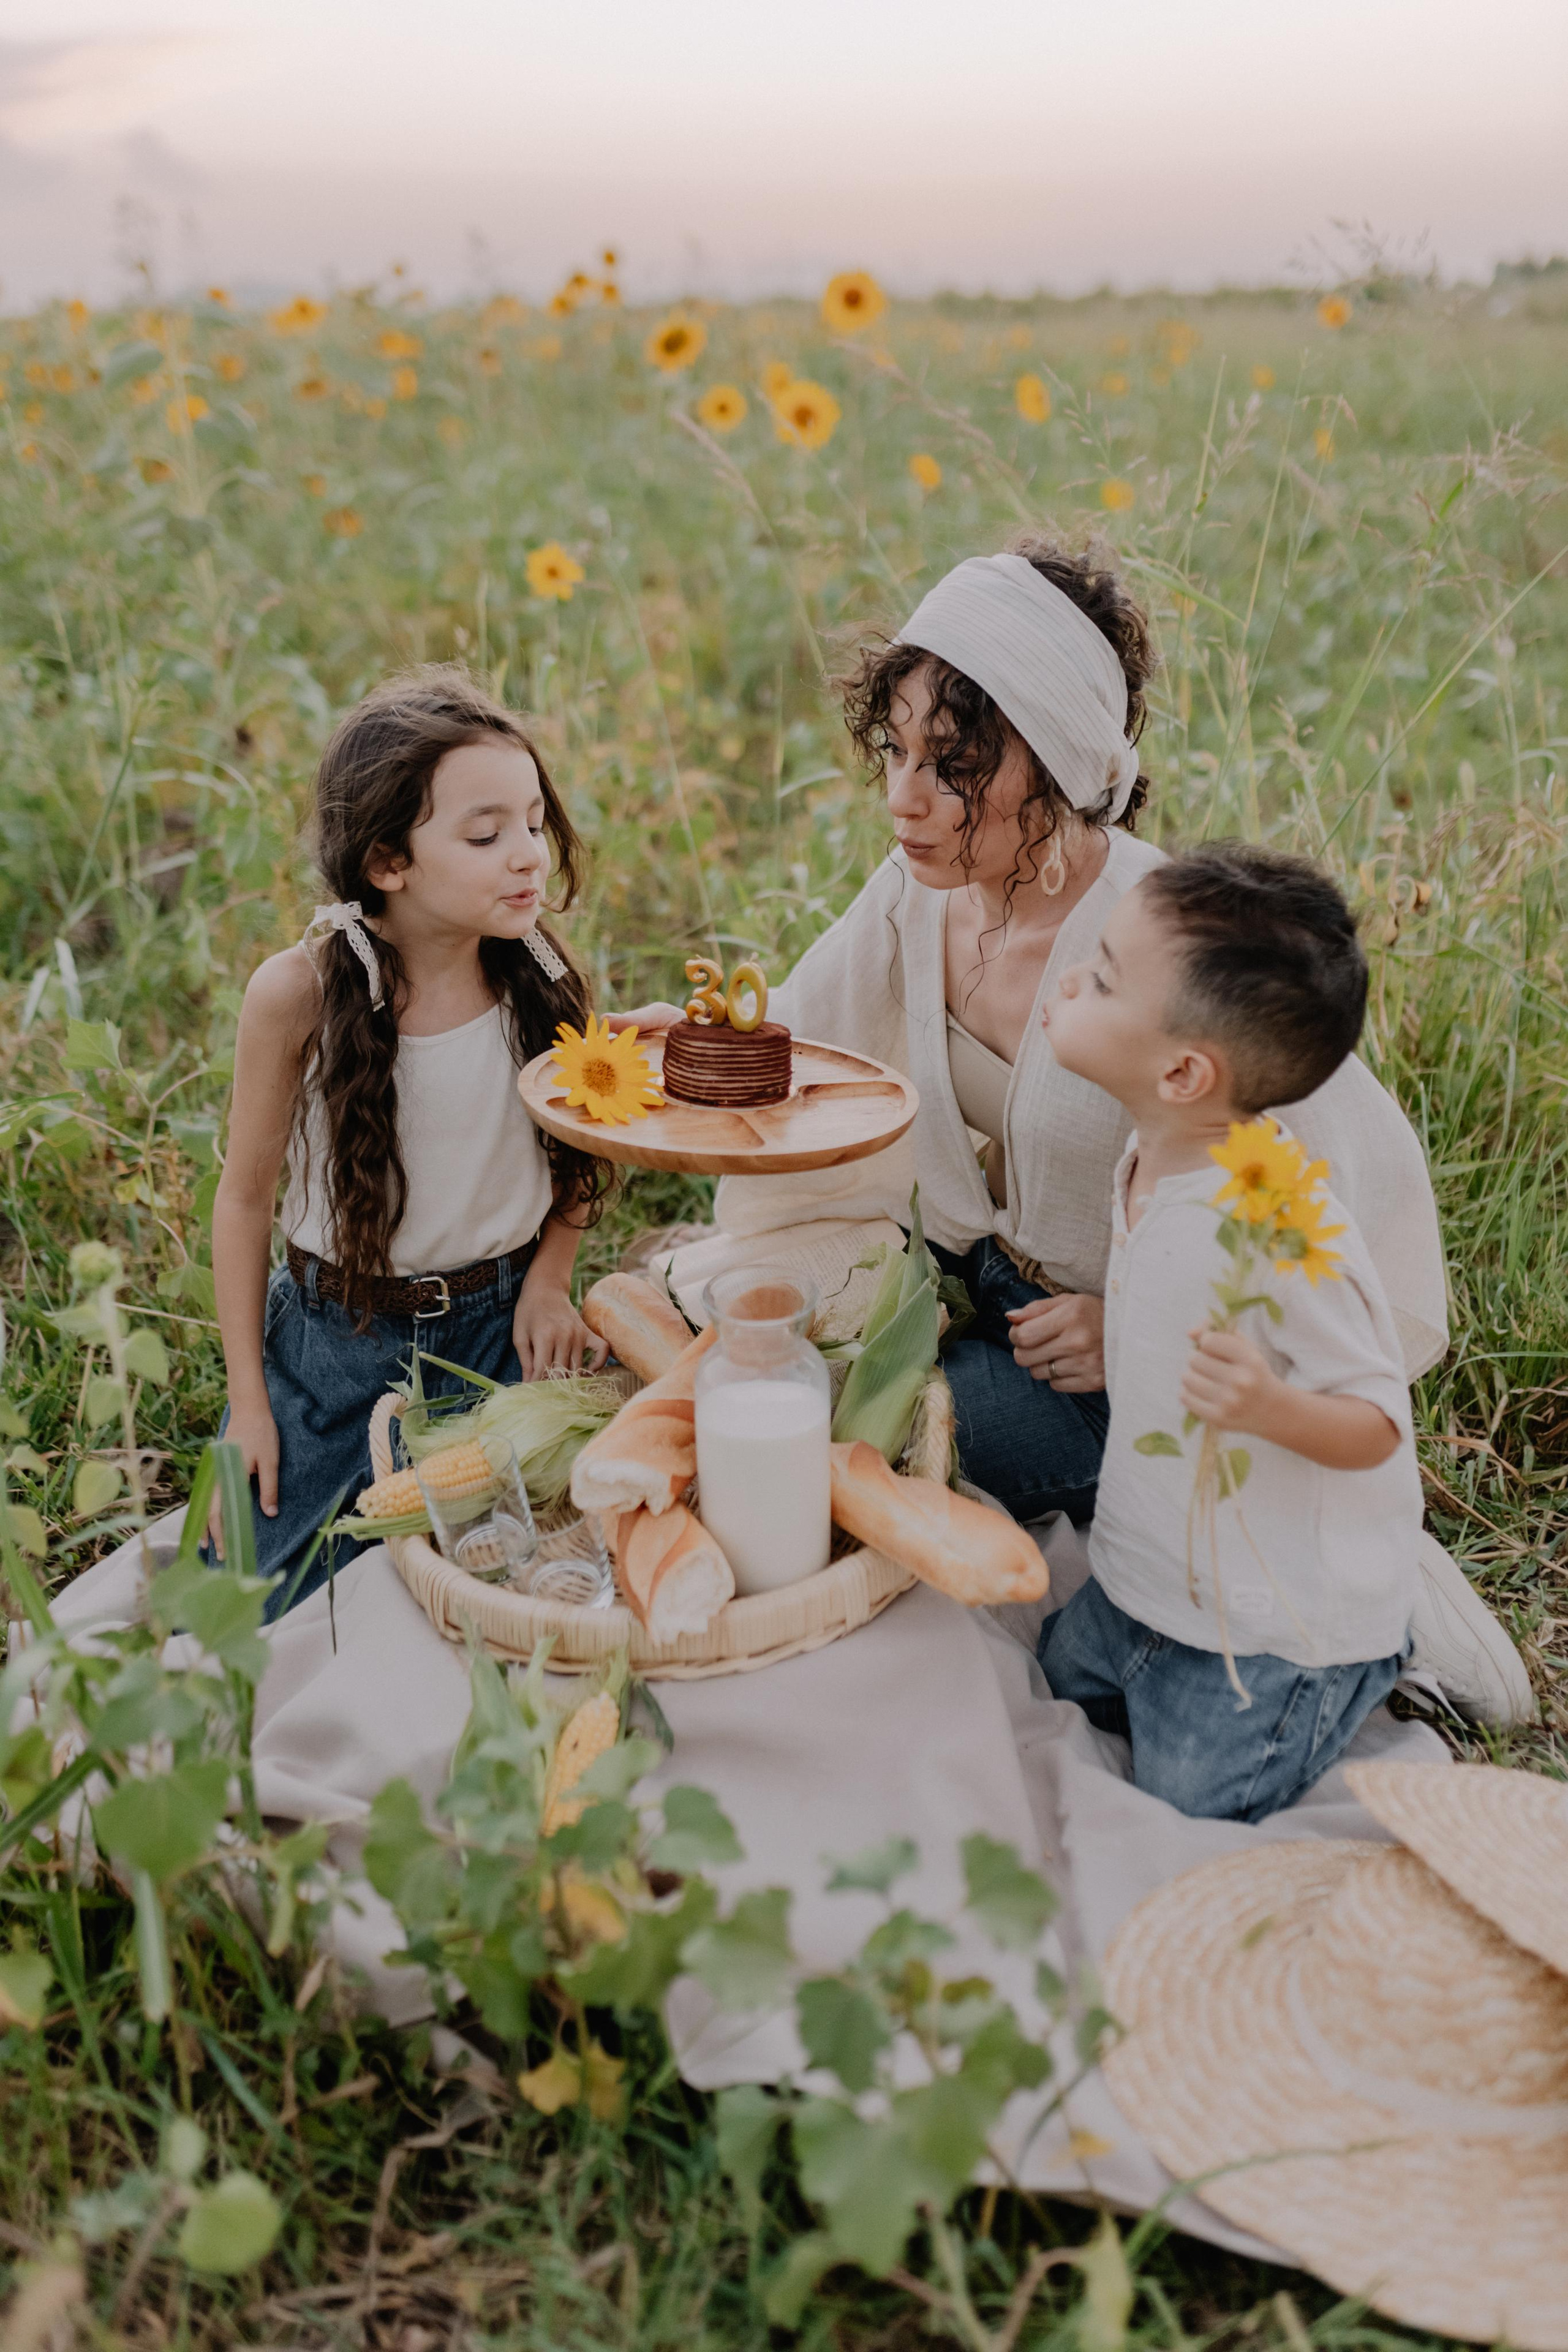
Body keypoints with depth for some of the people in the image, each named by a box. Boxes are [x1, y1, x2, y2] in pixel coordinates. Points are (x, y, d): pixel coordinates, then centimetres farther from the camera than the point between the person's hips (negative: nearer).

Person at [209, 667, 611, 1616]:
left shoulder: (545, 973, -12)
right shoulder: (299, 993, -19)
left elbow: (580, 1149, 7)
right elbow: (247, 1196, -7)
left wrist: (548, 1281, -6)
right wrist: (247, 1398, -3)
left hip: (500, 1326, 2)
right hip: (337, 1331, -1)